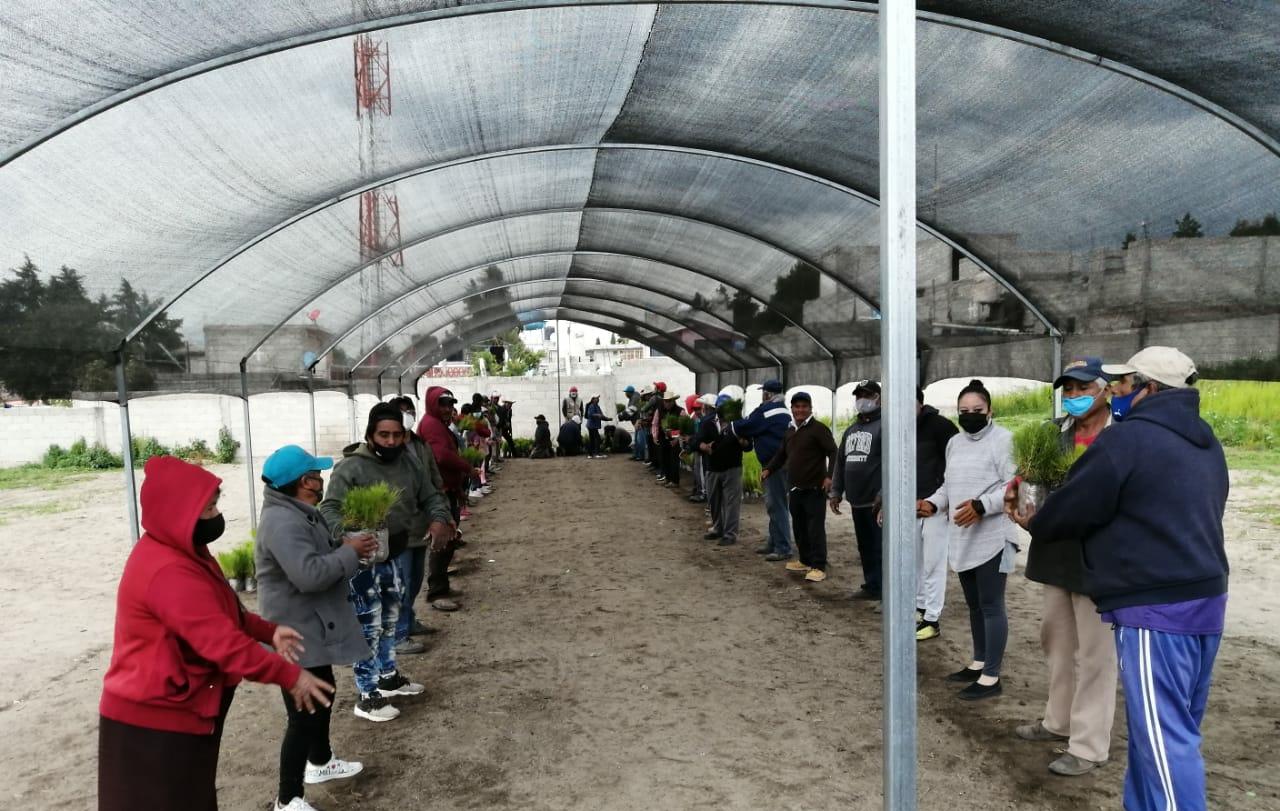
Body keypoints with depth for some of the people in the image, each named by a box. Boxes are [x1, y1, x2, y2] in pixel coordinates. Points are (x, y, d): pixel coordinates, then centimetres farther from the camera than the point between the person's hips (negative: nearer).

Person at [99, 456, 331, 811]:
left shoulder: (179, 551, 6)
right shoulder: (168, 572, -29)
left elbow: (223, 612, 16)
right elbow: (223, 642, -32)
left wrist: (268, 631, 2)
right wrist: (289, 676, -27)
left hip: (178, 712, 10)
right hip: (154, 721, -10)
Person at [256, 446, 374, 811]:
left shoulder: (299, 514, 9)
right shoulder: (283, 522, -26)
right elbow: (310, 574, -35)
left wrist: (347, 546, 2)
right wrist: (350, 552, -22)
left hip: (313, 628, 11)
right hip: (297, 634, -11)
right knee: (304, 715, -4)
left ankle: (320, 761, 46)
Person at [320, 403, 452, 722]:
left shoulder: (408, 463, 2)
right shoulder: (350, 467, -19)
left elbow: (431, 496, 10)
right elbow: (329, 509, -23)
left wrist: (439, 518, -13)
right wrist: (348, 535, -43)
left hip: (392, 557, 8)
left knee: (389, 620, 22)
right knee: (369, 626, -4)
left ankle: (388, 676, 40)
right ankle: (367, 697, 8)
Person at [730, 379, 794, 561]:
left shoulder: (766, 410, -13)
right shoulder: (784, 411, 18)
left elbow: (745, 426, -8)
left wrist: (731, 427, 11)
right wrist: (747, 437, 10)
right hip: (781, 462, 10)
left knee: (777, 505, -7)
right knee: (773, 503, 17)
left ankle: (783, 548, -6)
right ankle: (773, 542, 25)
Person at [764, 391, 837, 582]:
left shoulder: (818, 429, -9)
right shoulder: (789, 432, 16)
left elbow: (833, 452, -13)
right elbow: (781, 455, 24)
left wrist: (829, 475, -24)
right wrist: (769, 469, 8)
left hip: (814, 489, -8)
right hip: (795, 489, 8)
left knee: (815, 528, -7)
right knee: (799, 527, 15)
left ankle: (819, 567, -2)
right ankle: (806, 561, 28)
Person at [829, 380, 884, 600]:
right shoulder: (851, 429, 18)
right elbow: (841, 463, 21)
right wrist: (835, 492, 17)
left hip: (877, 502, -8)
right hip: (857, 501, 8)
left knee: (881, 548, -6)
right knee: (865, 547, 14)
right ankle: (872, 587, 23)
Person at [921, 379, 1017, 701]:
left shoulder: (1002, 438, -10)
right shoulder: (954, 442, 15)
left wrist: (981, 505, -27)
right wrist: (933, 503, 6)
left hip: (991, 538, -8)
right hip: (962, 539, 8)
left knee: (992, 606, -3)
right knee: (974, 605, 19)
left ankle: (991, 677, 4)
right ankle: (979, 663, 33)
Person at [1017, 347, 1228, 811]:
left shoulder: (1128, 437, -13)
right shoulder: (1205, 442, 15)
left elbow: (1071, 508, -8)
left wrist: (1033, 525, 14)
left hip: (1155, 607, -9)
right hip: (1204, 598, 10)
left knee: (1162, 736, -5)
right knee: (1175, 730, 16)